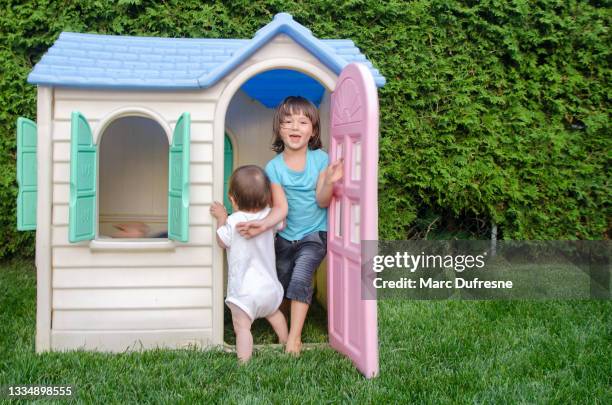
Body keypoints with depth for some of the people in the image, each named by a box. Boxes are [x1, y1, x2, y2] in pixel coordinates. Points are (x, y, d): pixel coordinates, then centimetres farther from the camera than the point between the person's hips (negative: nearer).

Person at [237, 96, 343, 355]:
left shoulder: (320, 159, -9)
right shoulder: (274, 166, -8)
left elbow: (322, 201, -12)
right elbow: (281, 208, -15)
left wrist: (329, 182, -32)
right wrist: (263, 225, -33)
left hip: (315, 235, -3)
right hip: (286, 237, 3)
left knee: (301, 277, -22)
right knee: (279, 287, 14)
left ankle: (294, 336, -7)